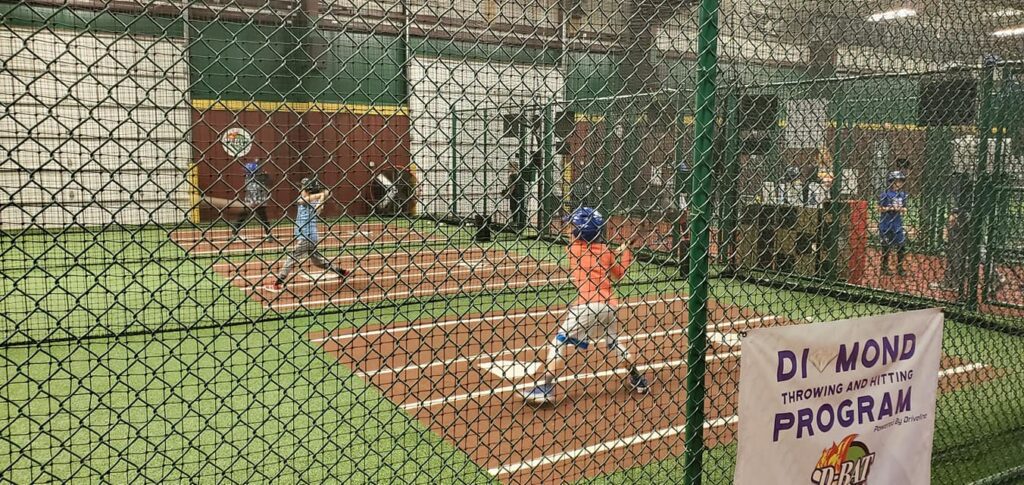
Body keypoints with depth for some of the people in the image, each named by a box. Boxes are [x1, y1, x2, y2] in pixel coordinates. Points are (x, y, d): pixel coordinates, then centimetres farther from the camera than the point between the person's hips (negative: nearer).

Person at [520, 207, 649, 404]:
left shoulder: (573, 249, 2)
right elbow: (619, 274, 21)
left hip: (586, 305, -5)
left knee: (560, 342, -1)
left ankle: (544, 388, -9)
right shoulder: (606, 251, 10)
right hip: (609, 304, 5)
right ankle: (637, 380, 33)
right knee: (614, 343, 26)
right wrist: (625, 252, 32)